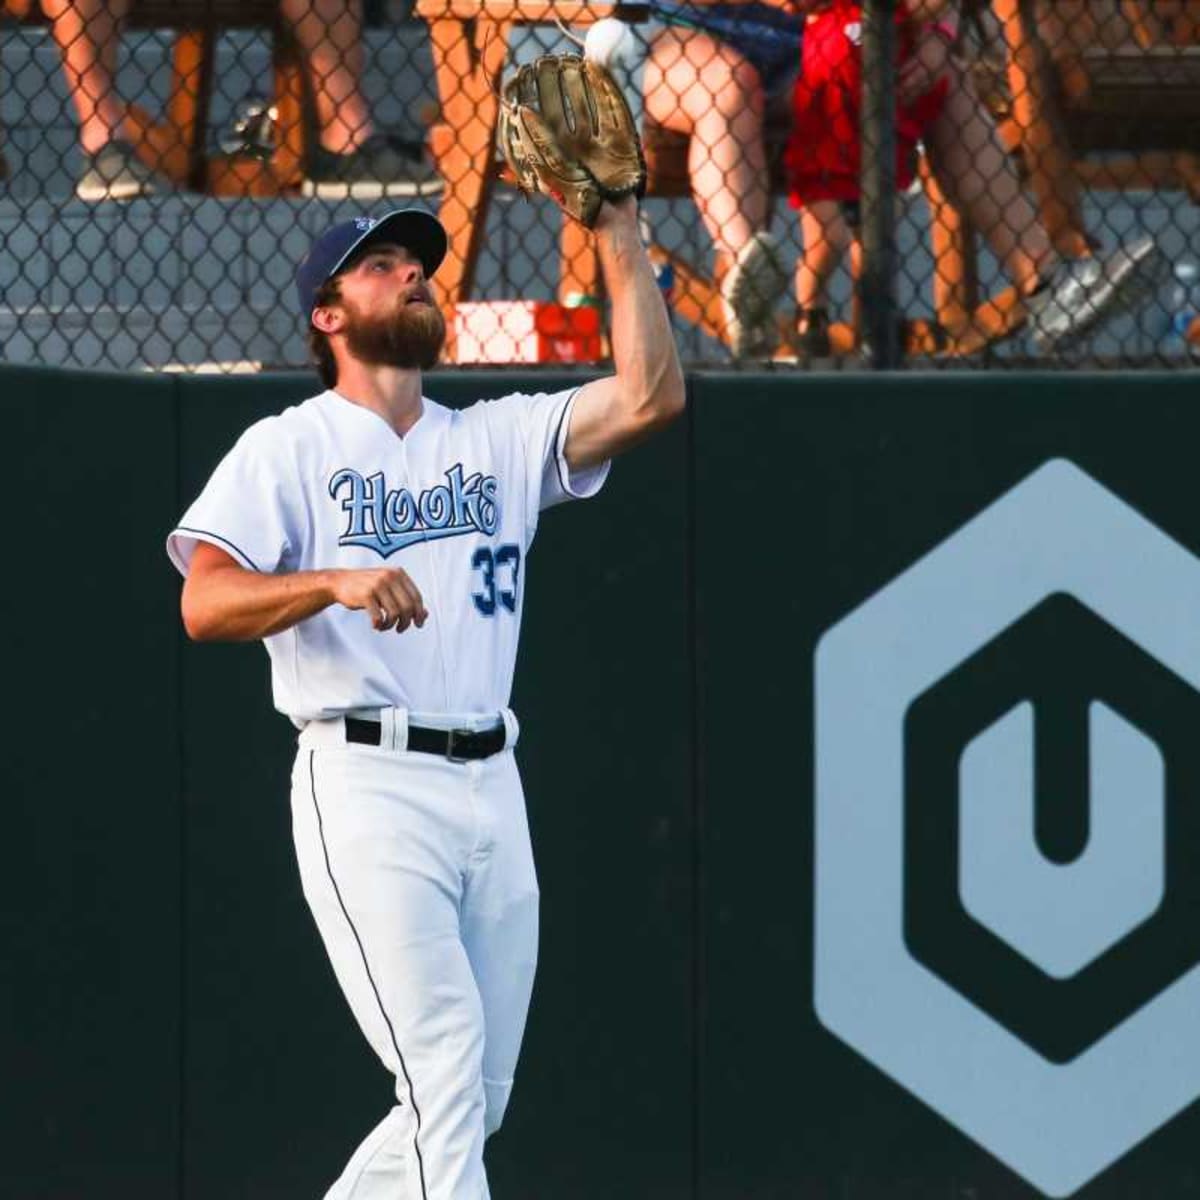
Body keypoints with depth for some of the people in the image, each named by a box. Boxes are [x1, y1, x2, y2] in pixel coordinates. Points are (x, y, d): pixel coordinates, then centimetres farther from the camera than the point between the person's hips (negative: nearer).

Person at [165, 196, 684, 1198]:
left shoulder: (498, 439, 17)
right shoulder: (288, 449, 4)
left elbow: (650, 398, 3)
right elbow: (205, 604, -10)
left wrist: (619, 230, 0)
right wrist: (336, 582, -28)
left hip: (491, 786, 6)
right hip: (368, 786, -6)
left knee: (478, 1103, 7)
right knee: (445, 1077, -17)